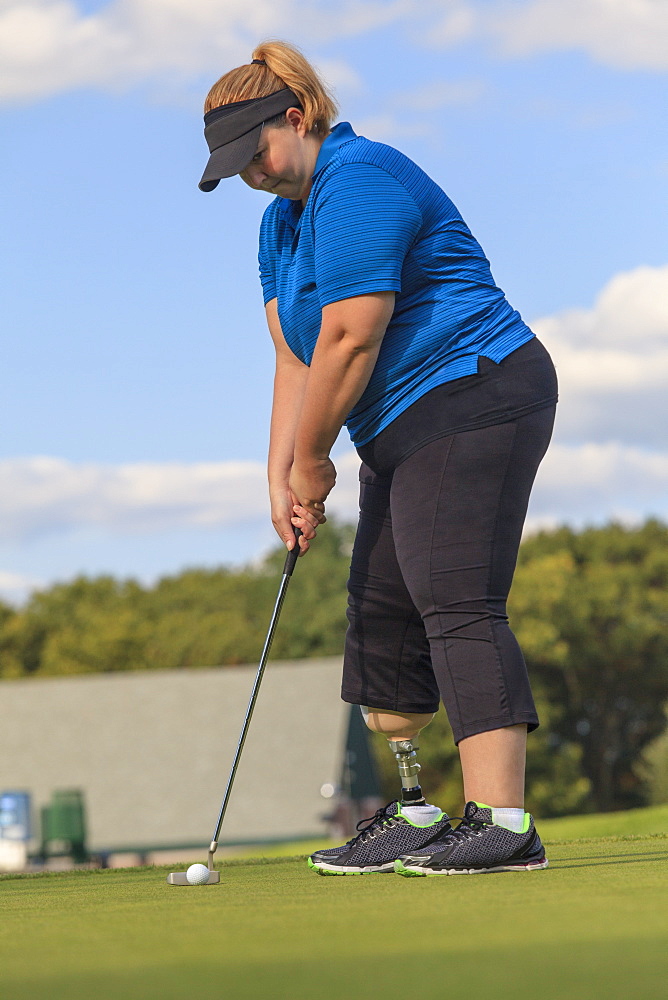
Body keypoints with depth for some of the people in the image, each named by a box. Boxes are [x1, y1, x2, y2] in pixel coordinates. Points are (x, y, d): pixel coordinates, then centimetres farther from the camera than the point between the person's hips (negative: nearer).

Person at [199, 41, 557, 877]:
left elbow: (349, 340, -20)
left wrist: (311, 460, -10)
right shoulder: (283, 218, 17)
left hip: (471, 401, -11)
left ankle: (502, 823, -22)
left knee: (456, 603, -18)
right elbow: (295, 358, 13)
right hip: (407, 432, 11)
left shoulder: (358, 181, -15)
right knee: (381, 616, 10)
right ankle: (410, 816, 17)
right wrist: (282, 479, 2)